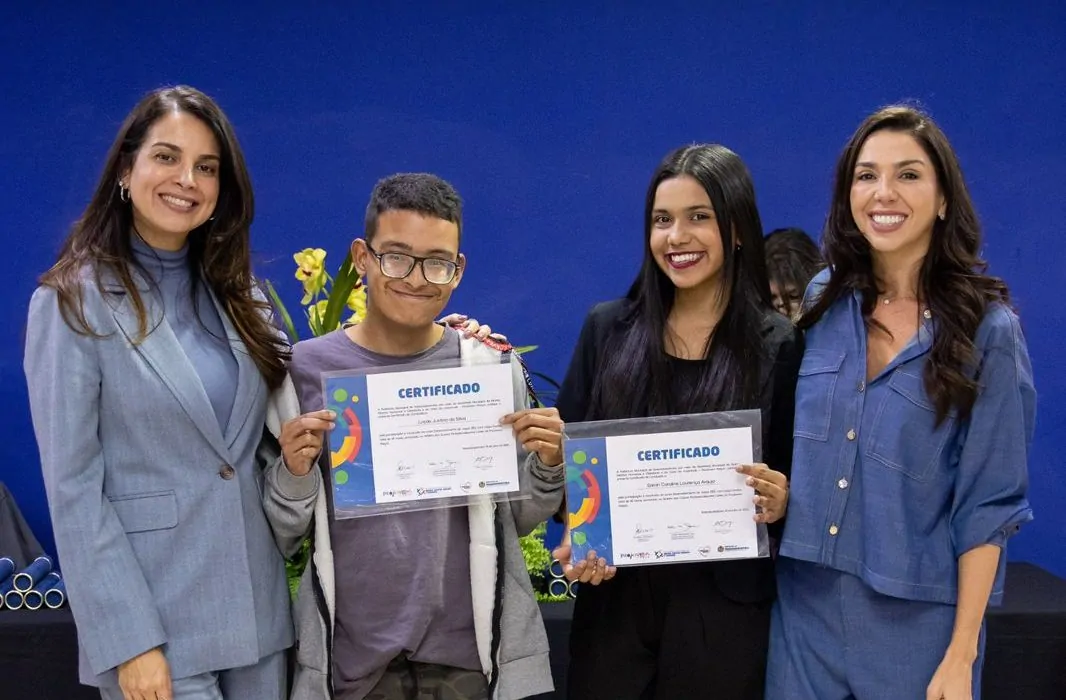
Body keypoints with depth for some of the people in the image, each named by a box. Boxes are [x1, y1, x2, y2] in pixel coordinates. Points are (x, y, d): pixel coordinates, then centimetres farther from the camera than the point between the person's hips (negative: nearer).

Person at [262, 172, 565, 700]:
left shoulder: (492, 365, -3)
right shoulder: (308, 368, -5)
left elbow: (519, 519, 7)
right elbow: (284, 538, 1)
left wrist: (547, 467, -12)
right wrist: (295, 474, -17)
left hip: (469, 650, 1)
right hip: (352, 657, 0)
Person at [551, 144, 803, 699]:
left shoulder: (780, 346, -3)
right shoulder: (607, 329, 3)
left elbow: (793, 485, 2)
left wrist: (779, 504, -18)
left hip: (725, 608, -1)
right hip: (613, 601, 2)